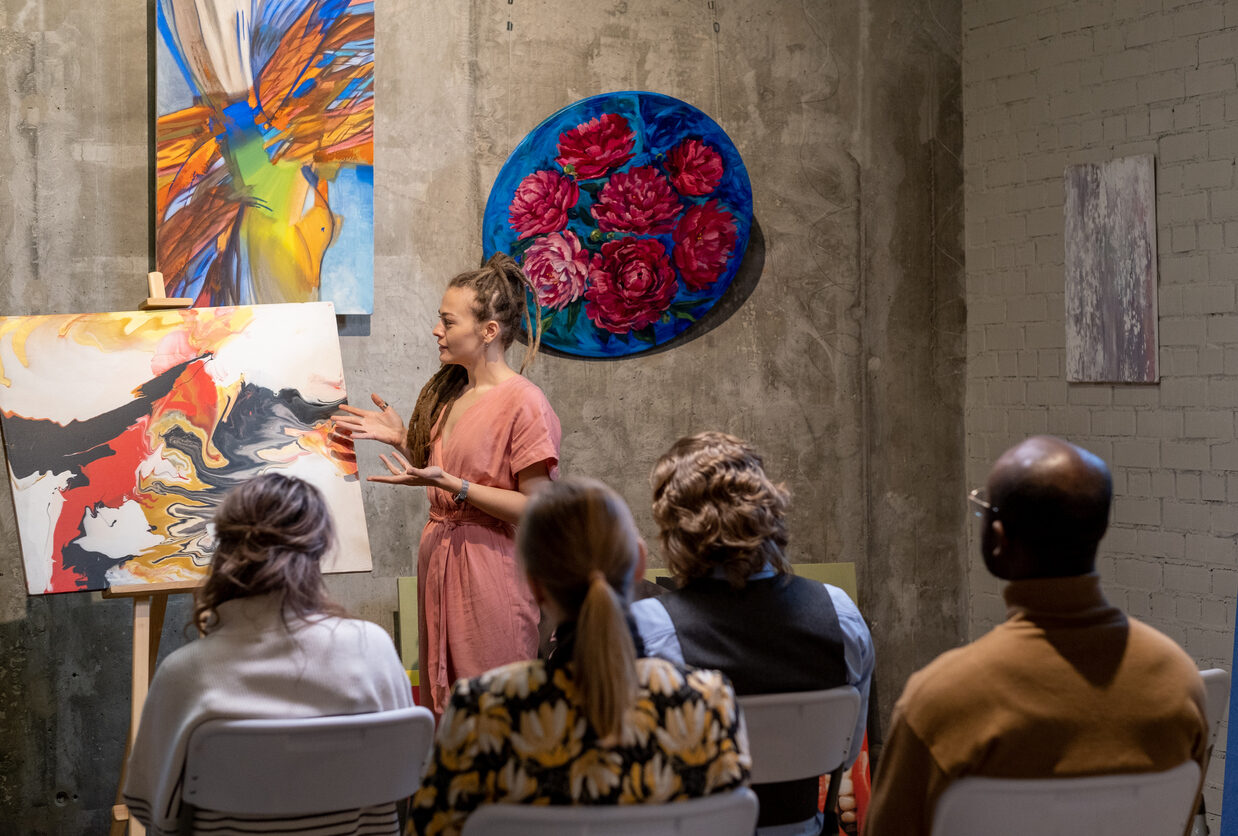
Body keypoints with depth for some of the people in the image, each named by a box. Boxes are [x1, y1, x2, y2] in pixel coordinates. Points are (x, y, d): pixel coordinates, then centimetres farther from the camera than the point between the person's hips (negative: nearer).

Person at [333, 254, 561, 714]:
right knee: (443, 713, 12)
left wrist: (450, 484, -22)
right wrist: (401, 439, 5)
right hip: (437, 561, 8)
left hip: (490, 570, -8)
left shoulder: (523, 404, -14)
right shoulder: (446, 391, 11)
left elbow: (535, 507, -17)